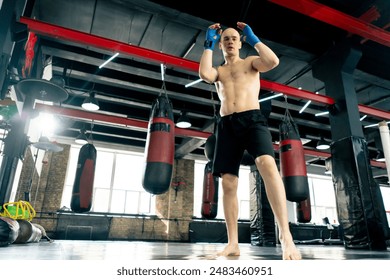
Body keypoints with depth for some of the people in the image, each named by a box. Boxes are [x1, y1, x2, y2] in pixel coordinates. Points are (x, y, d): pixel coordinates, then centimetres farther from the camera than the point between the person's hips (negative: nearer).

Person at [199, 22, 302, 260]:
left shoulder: (251, 62, 19)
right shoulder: (218, 71, 24)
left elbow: (273, 61, -3)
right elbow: (204, 74, -1)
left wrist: (253, 38, 6)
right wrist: (209, 43, 9)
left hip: (252, 119, -3)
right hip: (227, 125, 3)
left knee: (267, 164, -30)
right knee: (228, 183, -3)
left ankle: (286, 236, -29)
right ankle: (233, 244, 5)